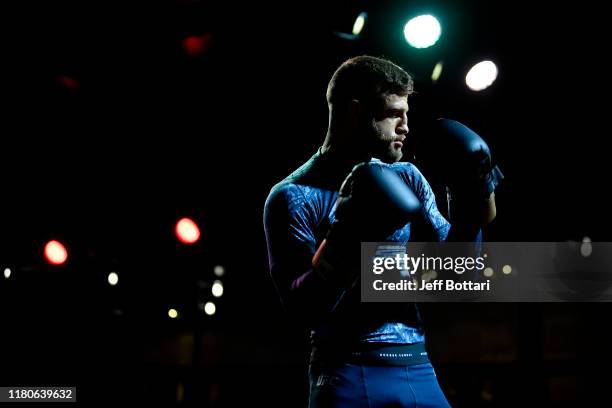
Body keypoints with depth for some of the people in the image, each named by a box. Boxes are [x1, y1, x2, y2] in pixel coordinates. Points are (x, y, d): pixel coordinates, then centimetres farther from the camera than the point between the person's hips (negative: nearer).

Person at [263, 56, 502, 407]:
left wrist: (474, 215, -7)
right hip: (348, 374, -4)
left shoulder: (407, 179, 8)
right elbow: (303, 309, -13)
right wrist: (342, 242, -25)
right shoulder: (293, 197, -6)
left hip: (419, 370, 5)